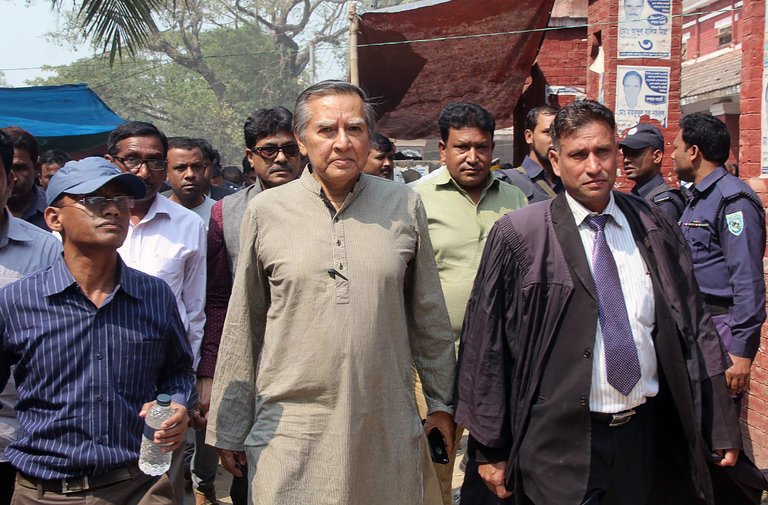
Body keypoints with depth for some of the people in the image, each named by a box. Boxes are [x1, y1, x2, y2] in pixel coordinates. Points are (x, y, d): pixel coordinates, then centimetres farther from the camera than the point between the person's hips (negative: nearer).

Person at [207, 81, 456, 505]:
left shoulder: (404, 206, 2)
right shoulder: (266, 211, 0)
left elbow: (429, 316, 10)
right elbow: (242, 328, 4)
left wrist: (441, 402, 13)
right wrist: (230, 429, 7)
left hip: (388, 431, 1)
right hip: (290, 433, -1)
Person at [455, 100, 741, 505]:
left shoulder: (656, 228, 5)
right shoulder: (517, 235, -7)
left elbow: (694, 328, 9)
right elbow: (486, 344, -5)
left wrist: (720, 427, 10)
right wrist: (490, 448, -4)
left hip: (652, 436, 4)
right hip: (560, 443, -3)